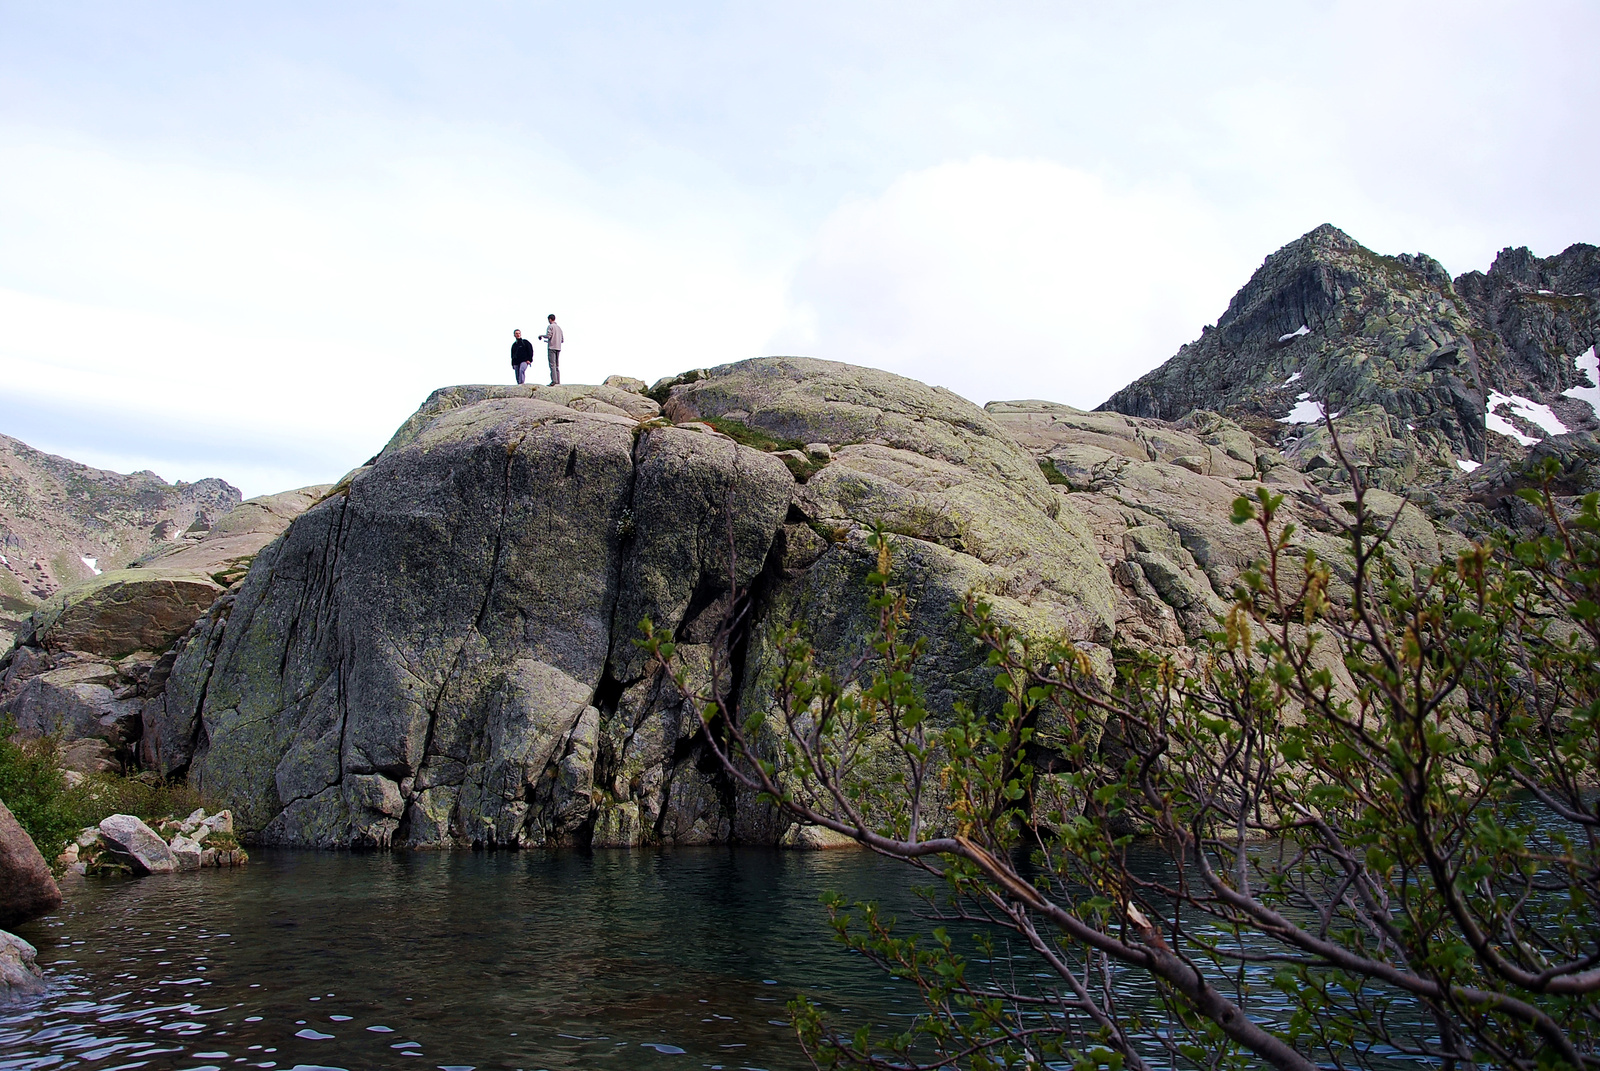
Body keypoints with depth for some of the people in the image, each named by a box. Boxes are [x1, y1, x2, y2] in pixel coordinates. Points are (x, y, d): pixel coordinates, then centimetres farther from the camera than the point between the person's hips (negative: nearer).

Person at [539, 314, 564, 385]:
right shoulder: (559, 328, 18)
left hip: (552, 347, -7)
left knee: (552, 364, -11)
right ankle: (558, 381, 5)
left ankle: (554, 380, -20)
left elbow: (548, 336, -16)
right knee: (557, 365, 9)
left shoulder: (550, 326, -4)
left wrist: (541, 335, 4)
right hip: (558, 348, 7)